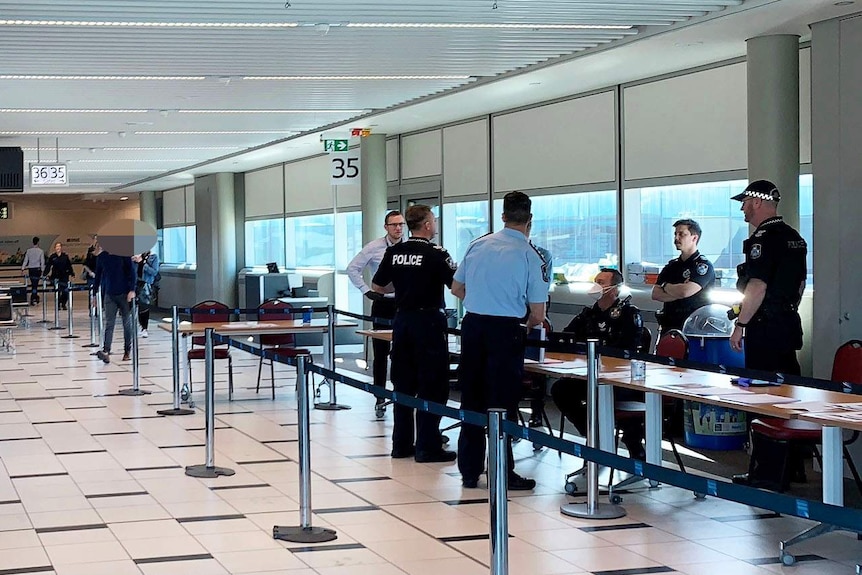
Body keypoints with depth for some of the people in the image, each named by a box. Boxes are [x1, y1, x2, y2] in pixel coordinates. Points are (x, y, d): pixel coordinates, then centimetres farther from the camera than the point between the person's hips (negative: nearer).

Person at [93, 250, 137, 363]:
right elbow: (98, 276, 12)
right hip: (109, 294, 2)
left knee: (127, 323, 7)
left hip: (124, 294, -2)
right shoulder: (101, 257, 5)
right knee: (109, 324, -7)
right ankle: (106, 352, -17)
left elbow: (131, 272, -7)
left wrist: (132, 290, -15)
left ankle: (127, 352, 18)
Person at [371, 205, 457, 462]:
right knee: (432, 386, 0)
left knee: (403, 384, 12)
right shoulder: (436, 254, -12)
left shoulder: (394, 252, 4)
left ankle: (401, 444, 16)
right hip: (428, 321, -6)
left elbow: (377, 286, 13)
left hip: (402, 320, 6)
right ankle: (427, 448, 0)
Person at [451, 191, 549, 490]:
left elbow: (457, 289, 14)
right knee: (502, 404, 3)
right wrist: (527, 326, 16)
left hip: (472, 325, 4)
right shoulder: (531, 256, -7)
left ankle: (469, 471, 19)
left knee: (471, 399, 12)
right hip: (505, 330, -4)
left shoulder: (478, 245, 4)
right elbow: (538, 314, -6)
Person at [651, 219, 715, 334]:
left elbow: (686, 291, -18)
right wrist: (678, 290, -8)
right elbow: (655, 294, 7)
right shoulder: (672, 265, 18)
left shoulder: (704, 265, -3)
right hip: (668, 326, 6)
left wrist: (665, 286, 1)